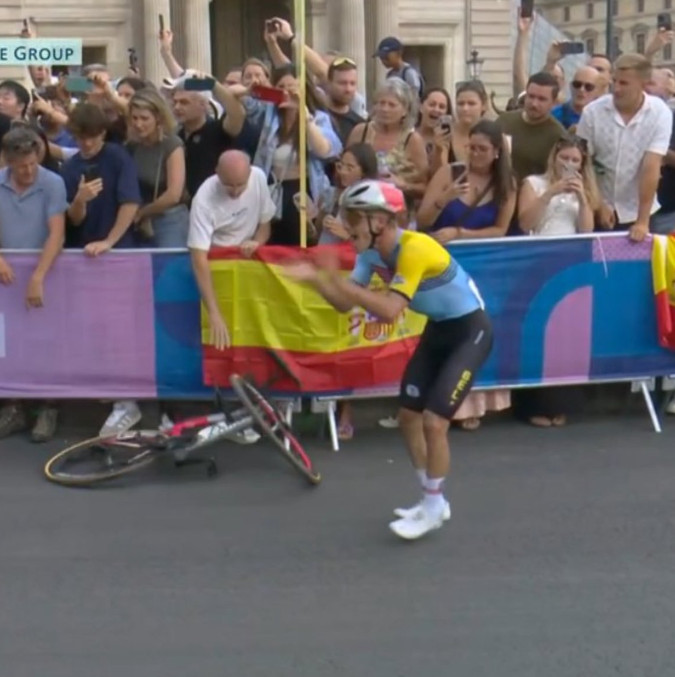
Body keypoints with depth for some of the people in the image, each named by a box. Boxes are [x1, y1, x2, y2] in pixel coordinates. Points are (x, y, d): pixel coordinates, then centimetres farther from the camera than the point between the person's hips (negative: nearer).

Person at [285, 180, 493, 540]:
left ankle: (434, 507, 7)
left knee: (433, 421, -12)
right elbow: (346, 305, -5)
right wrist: (315, 279, -22)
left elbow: (390, 310, -38)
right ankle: (433, 501, 26)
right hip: (438, 329, 9)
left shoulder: (414, 248, -31)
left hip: (470, 330, -9)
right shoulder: (371, 253, -6)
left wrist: (338, 280, -39)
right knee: (409, 417, 9)